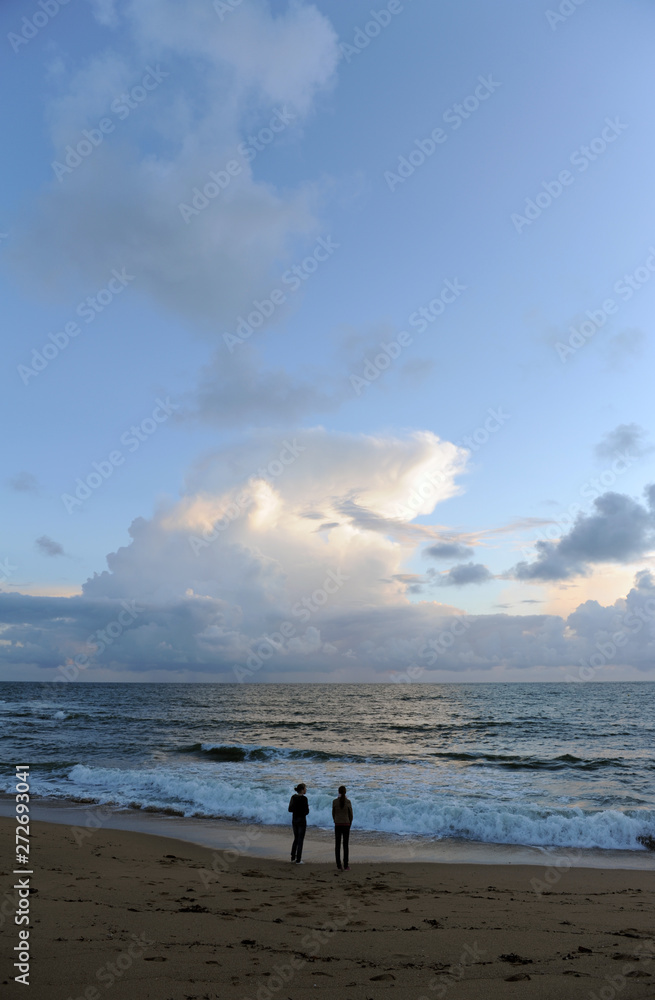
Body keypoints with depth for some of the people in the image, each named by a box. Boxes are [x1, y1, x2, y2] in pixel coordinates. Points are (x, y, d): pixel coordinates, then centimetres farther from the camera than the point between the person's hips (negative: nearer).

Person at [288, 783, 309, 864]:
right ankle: (298, 860, 6)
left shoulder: (293, 797, 2)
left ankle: (293, 857, 25)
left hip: (294, 820, 6)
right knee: (300, 840, 4)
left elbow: (290, 810, 5)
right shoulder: (304, 798, -17)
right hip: (301, 820, -6)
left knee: (296, 839, 21)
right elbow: (306, 812, -17)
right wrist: (307, 807, 4)